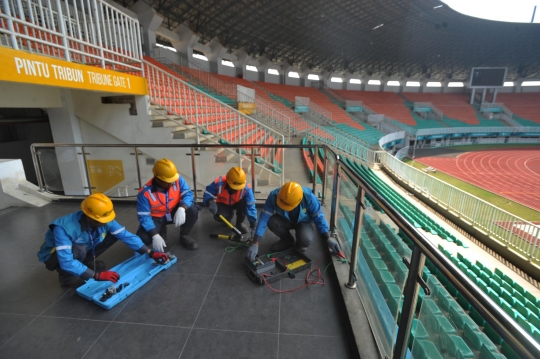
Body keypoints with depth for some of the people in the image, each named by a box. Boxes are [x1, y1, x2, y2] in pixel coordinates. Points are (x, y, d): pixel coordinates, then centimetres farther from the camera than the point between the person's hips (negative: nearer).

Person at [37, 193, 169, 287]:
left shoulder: (104, 221, -24)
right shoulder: (64, 228, -39)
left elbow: (126, 235, -22)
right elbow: (67, 261, -42)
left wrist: (151, 253, -28)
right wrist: (97, 275, -45)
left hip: (83, 251, 5)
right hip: (55, 257, -4)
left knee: (114, 233, -15)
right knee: (79, 249, -38)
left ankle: (86, 262, 4)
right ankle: (66, 276, -7)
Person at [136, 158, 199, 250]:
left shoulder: (177, 179, -21)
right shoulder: (145, 193, -26)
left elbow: (188, 194, -22)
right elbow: (144, 216, -23)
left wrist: (181, 208, -43)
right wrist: (155, 235, -34)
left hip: (174, 212, 2)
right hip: (156, 218, -1)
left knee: (193, 209, -26)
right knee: (143, 238, -25)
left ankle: (184, 236, 0)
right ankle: (161, 232, 13)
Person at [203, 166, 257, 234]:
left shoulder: (246, 188, -34)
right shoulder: (219, 183, -34)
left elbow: (250, 205, -32)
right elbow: (208, 194, -22)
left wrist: (253, 221, -35)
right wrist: (210, 202, -45)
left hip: (236, 204, 0)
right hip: (223, 204, 0)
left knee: (244, 202, -34)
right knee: (219, 217, -30)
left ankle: (240, 223, -5)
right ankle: (229, 215, 13)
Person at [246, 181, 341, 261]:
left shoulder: (309, 197, -35)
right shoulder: (274, 196, -33)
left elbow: (319, 217, -20)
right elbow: (264, 218, -31)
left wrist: (328, 239, -21)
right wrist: (255, 244, -34)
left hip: (303, 221, -2)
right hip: (285, 220, 3)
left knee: (305, 240, -34)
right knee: (272, 222, -31)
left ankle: (301, 244, 6)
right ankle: (287, 240, 0)